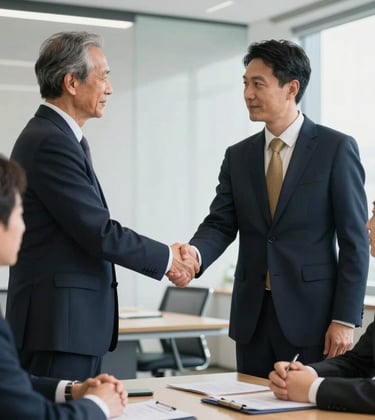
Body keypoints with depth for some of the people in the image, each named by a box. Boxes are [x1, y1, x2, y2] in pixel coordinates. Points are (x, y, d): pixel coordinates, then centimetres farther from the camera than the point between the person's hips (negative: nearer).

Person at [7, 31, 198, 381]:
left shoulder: (58, 137, 15)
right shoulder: (50, 142, -16)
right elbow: (99, 232, -18)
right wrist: (166, 257, -6)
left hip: (73, 322, 10)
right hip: (59, 324, -10)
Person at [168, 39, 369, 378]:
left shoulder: (336, 148, -4)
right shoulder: (238, 156, 10)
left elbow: (354, 240, -6)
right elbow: (221, 224, 2)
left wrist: (345, 319, -10)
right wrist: (195, 253, -21)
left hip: (311, 313, -4)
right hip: (252, 317, 4)